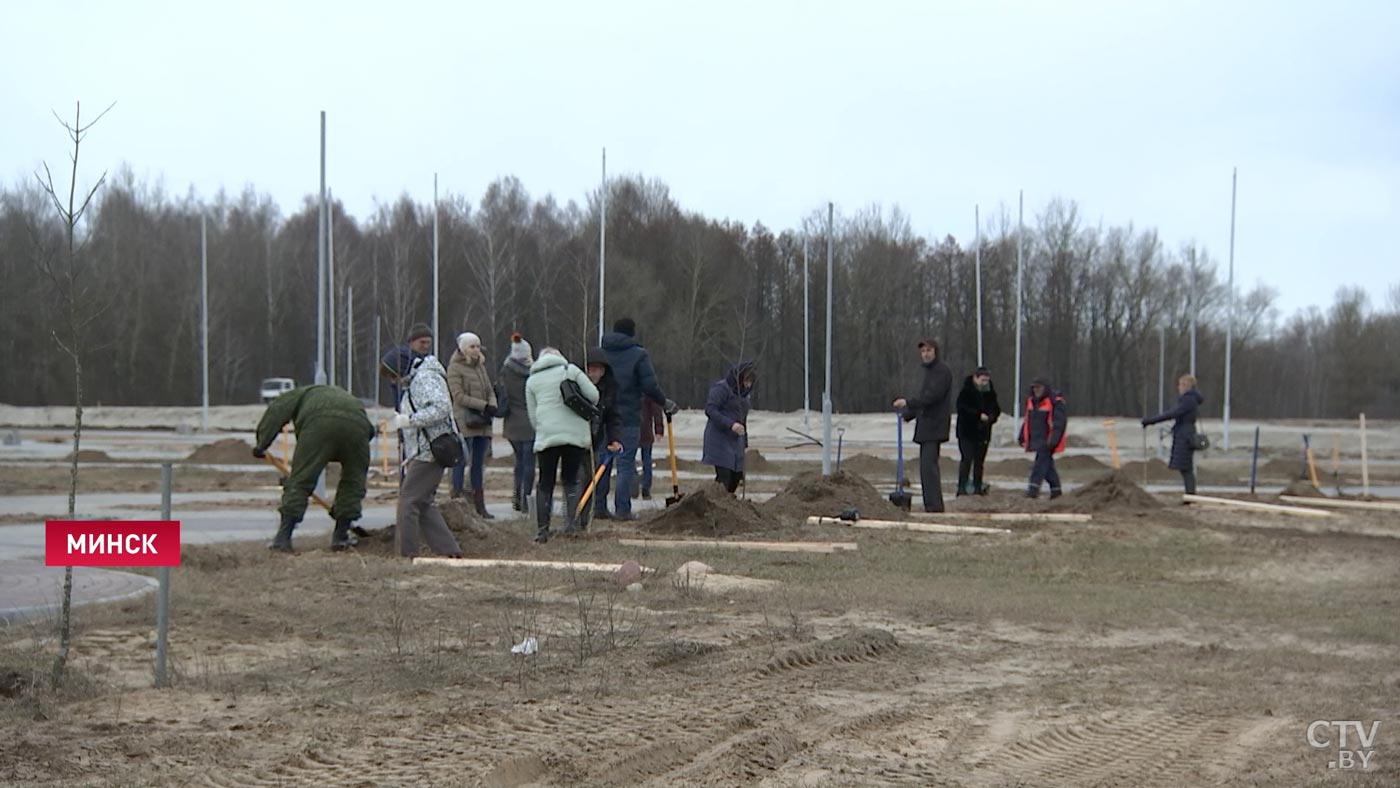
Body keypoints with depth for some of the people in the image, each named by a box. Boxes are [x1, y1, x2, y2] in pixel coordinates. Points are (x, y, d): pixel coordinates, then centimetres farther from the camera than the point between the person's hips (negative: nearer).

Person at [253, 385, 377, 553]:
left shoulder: (301, 394, 36)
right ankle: (340, 536, 20)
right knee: (353, 482, 20)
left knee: (299, 482, 3)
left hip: (320, 422, -3)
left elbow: (276, 411, 15)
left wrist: (262, 444, 16)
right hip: (357, 424, 3)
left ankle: (283, 537, -1)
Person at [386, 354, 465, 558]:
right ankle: (450, 550, 10)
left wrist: (409, 420, -22)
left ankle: (407, 553, -6)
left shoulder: (426, 377, -11)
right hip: (423, 452, 10)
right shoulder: (414, 381, 21)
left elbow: (441, 407, -25)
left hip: (431, 451, -10)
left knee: (408, 500, -8)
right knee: (425, 503, 11)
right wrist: (411, 458, 20)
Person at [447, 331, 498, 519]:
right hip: (464, 423, -7)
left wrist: (492, 406, -5)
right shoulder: (455, 368, -5)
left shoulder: (480, 366, 18)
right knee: (461, 461, -7)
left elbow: (490, 391, 17)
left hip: (483, 423, 7)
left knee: (479, 464, 10)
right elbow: (459, 396, -13)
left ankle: (480, 506, 13)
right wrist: (484, 406, -18)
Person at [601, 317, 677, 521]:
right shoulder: (639, 355, -4)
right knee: (626, 464, 0)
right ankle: (622, 509, -4)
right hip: (628, 418, -4)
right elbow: (650, 386, -9)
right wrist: (665, 403, 7)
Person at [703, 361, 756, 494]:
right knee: (724, 475, -14)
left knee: (737, 475, 5)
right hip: (720, 439, -8)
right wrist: (730, 424, -26)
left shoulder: (743, 393, 18)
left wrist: (745, 444, 23)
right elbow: (710, 410, -17)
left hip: (735, 441, 8)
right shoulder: (721, 388, -8)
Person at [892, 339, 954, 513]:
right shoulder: (925, 371, 19)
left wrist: (907, 402, -25)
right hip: (925, 424, 10)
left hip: (934, 425, -10)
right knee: (926, 465, 11)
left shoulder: (942, 371, -11)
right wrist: (908, 413, 18)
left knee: (928, 465, -15)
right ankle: (931, 505, 15)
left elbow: (931, 395, -21)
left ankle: (934, 505, -16)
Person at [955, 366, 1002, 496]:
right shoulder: (966, 390, -8)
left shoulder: (990, 392, 8)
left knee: (980, 460, 8)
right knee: (967, 458, -11)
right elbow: (962, 408, -16)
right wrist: (979, 415, -21)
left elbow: (996, 409, 14)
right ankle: (962, 487, -11)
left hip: (983, 431, 5)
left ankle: (977, 487, 14)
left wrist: (991, 417, -9)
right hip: (967, 431, -5)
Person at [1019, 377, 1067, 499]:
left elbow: (1060, 422, -17)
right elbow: (1027, 420, 22)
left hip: (1047, 442, -8)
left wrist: (1054, 440, -25)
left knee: (1041, 463, -12)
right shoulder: (1031, 401, 13)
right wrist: (1022, 436, 21)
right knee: (1047, 465, 13)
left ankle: (1034, 488, -16)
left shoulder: (1055, 402, -12)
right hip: (1036, 440, 8)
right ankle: (1055, 488, 22)